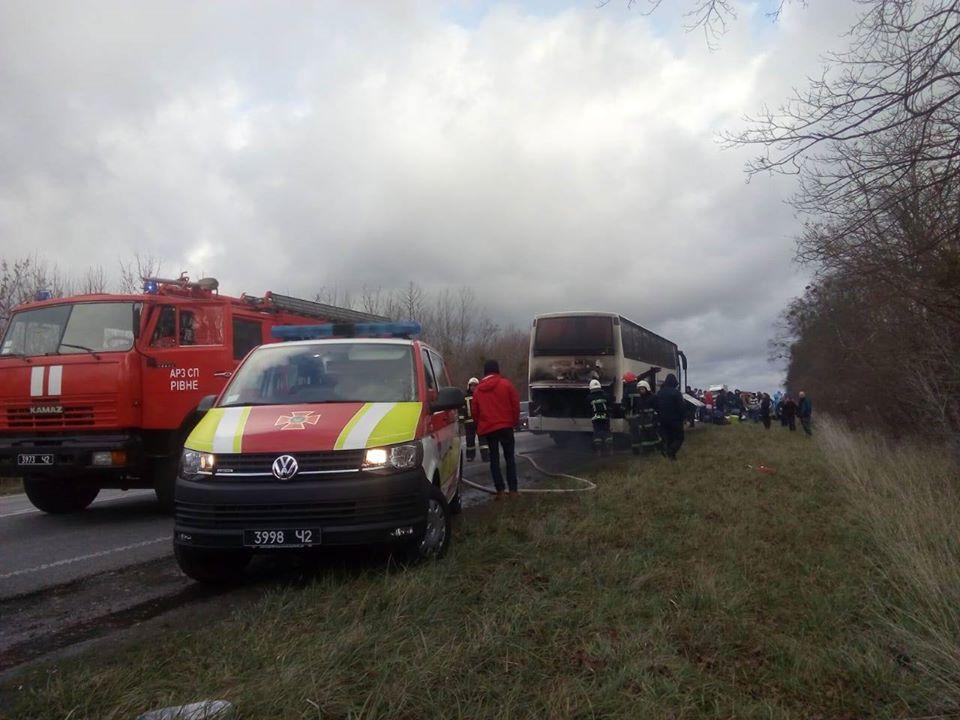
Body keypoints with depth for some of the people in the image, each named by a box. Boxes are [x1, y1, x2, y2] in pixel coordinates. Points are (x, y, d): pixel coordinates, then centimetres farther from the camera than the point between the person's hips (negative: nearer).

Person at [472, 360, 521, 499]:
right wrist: (515, 421, 8)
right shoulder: (506, 384, -4)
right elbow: (515, 405, -5)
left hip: (487, 429, 2)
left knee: (494, 459, 8)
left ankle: (500, 490, 0)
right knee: (509, 457, 7)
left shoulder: (478, 390, 5)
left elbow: (475, 411, 8)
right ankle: (513, 490, 1)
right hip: (505, 426, -2)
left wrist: (480, 426, 21)